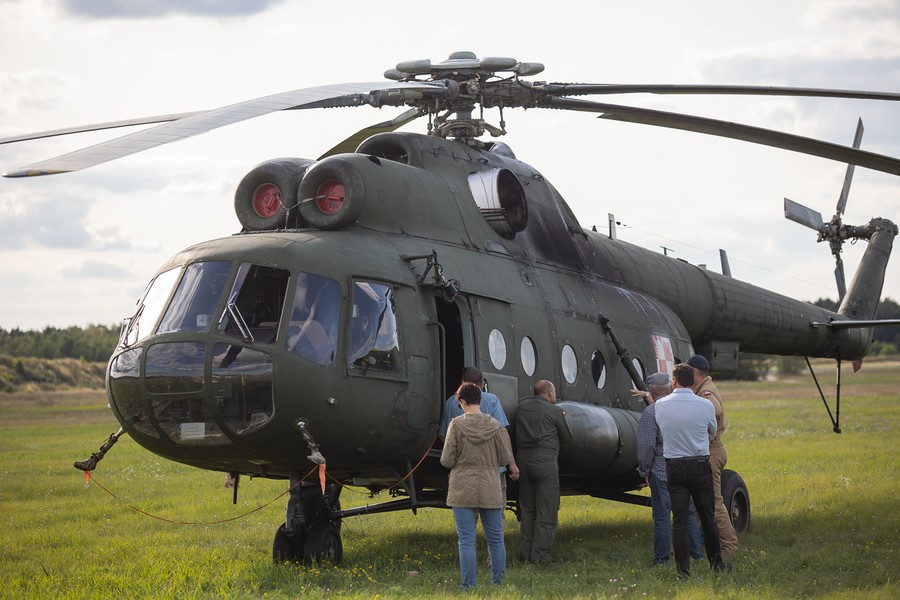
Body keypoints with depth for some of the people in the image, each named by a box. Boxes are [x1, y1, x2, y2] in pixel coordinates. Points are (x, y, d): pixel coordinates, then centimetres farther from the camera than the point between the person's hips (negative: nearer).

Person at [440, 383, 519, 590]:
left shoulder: (457, 425, -9)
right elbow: (505, 458, 2)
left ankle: (469, 587, -1)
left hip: (463, 491, -2)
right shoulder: (494, 425, -2)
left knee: (466, 541, 0)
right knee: (495, 540, 12)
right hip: (490, 491, 2)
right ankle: (498, 583, 16)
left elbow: (447, 461, -8)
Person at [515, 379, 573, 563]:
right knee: (546, 513, 0)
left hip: (523, 460, 5)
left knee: (527, 512, 13)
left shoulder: (522, 406, 8)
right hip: (545, 463, -5)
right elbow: (566, 438, 5)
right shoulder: (555, 411, -4)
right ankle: (539, 556, -3)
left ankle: (526, 554, 14)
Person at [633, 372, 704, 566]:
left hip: (661, 471, -5)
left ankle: (662, 558, 5)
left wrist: (644, 470, -3)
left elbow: (646, 446, -16)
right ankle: (697, 552, 20)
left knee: (662, 516, 1)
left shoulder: (650, 413, -14)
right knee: (687, 512, 16)